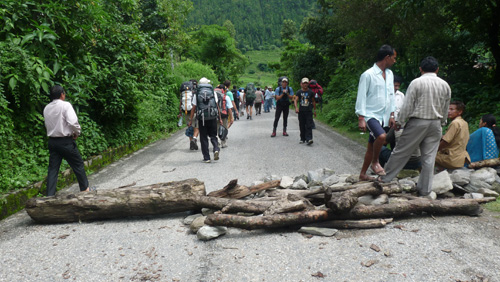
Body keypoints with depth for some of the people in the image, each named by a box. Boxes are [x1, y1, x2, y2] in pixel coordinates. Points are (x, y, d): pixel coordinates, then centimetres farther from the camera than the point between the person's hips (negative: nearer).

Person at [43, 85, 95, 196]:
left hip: (52, 141, 6)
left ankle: (50, 195, 8)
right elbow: (73, 122, -22)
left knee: (53, 168, 8)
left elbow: (47, 125, 11)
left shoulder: (46, 108, 6)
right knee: (78, 165, 11)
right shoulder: (65, 105, -13)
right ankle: (85, 188, 23)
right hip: (65, 141, -6)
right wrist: (77, 133, -4)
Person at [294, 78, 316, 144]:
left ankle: (309, 139, -15)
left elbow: (313, 101, 15)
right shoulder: (299, 92, 2)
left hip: (309, 111, -1)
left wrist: (314, 110, 16)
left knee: (309, 126, -10)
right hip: (301, 111, 1)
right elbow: (295, 100, -10)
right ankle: (302, 139, 18)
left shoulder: (311, 92, 4)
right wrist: (296, 107, -27)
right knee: (302, 126, 7)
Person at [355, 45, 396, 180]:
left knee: (372, 146, 10)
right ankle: (375, 162, -9)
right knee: (381, 136, -31)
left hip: (382, 116, 8)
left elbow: (391, 95, 19)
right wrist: (361, 118, -16)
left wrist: (391, 115, 16)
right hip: (370, 114, -7)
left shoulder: (389, 74, 12)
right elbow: (361, 97, -12)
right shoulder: (368, 75, -11)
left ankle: (363, 174, 20)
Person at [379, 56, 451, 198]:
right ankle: (425, 190, 13)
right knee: (429, 157, 7)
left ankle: (385, 178, 15)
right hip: (435, 124, 4)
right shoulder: (445, 85, 6)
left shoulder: (416, 83, -9)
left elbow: (407, 106, -10)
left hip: (417, 122, -4)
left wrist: (399, 122, 0)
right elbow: (445, 109, 13)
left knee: (401, 151, 5)